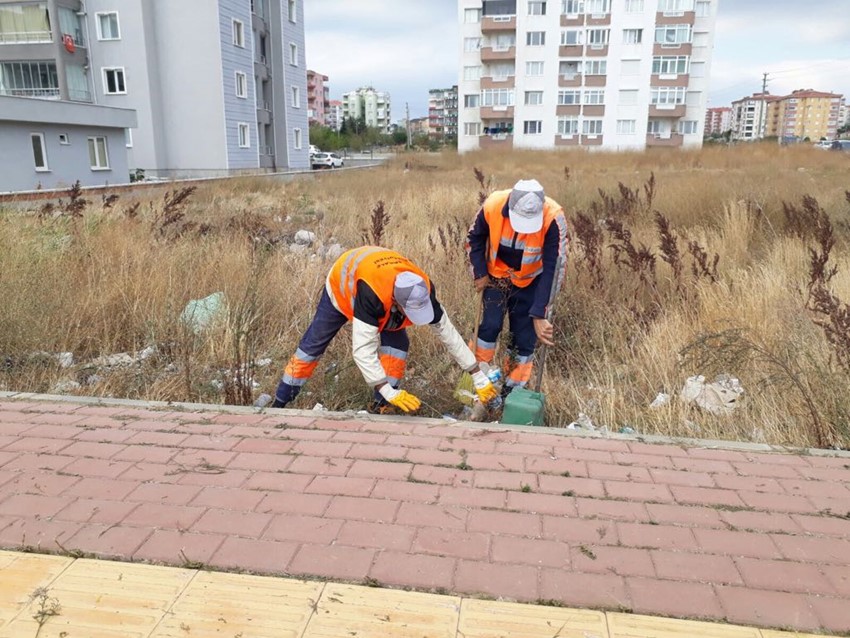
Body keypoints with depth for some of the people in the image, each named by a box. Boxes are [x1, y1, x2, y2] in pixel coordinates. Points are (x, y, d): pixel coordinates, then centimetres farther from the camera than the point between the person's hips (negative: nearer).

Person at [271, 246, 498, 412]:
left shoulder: (422, 291, -34)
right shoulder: (371, 292, -50)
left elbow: (449, 334, -23)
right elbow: (362, 349, -49)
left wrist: (479, 377, -21)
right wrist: (390, 392, -53)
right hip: (341, 286, -4)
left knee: (398, 345, -16)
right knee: (312, 346, 4)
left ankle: (383, 407, -4)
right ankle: (280, 402, 20)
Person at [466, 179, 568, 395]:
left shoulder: (553, 218, -33)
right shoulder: (492, 206, -27)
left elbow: (554, 267, -28)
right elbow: (474, 238, -5)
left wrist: (539, 314, -30)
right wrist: (480, 273, -8)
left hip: (531, 280, -1)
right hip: (497, 274, 1)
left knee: (524, 336, 1)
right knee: (490, 325, -9)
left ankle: (514, 389, 17)